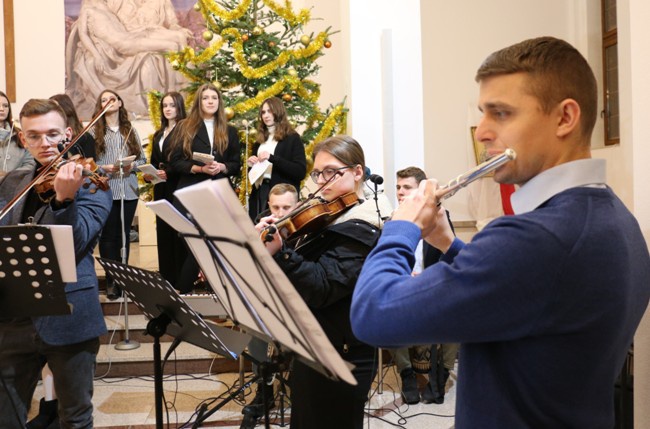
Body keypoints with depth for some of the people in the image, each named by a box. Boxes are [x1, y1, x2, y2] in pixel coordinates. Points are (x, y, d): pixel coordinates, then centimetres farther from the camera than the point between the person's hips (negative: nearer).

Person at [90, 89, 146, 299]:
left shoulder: (130, 130, 14)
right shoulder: (94, 131, 3)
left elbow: (142, 158, 12)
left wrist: (132, 166, -8)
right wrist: (106, 168, -16)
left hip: (128, 190, 3)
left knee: (124, 235, 6)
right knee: (108, 236, -2)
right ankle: (111, 281, 4)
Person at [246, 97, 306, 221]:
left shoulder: (292, 138, -1)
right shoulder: (260, 140, 16)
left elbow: (301, 171, -12)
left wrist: (272, 158, -19)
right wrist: (252, 165, 2)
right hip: (259, 194, 6)